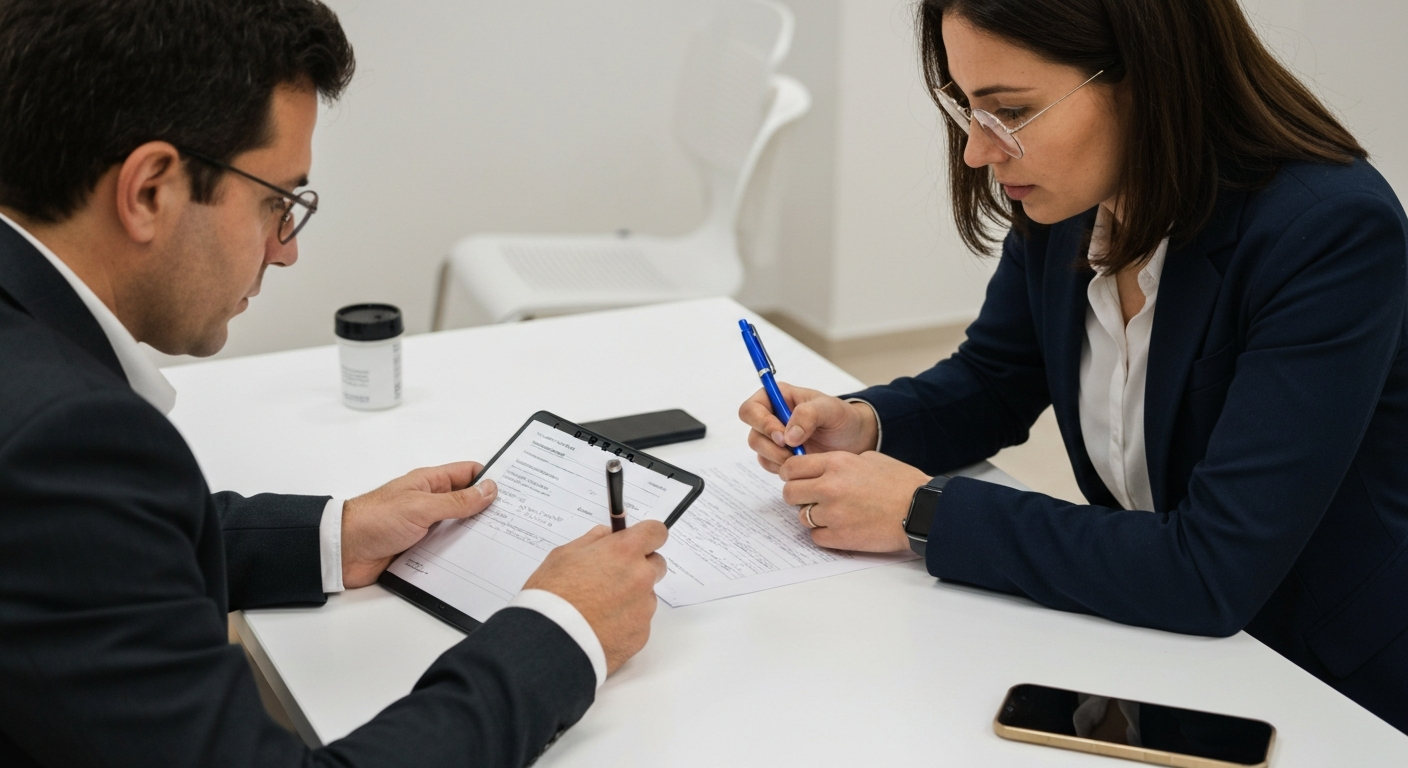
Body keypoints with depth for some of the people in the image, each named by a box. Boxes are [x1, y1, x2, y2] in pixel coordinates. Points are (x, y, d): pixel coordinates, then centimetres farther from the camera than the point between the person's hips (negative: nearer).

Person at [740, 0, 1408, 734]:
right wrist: (864, 423, -9)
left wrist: (924, 511, -26)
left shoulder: (1335, 232, -27)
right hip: (1159, 658, 6)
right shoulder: (1063, 200, -6)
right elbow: (992, 383, 12)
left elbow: (1214, 570, -31)